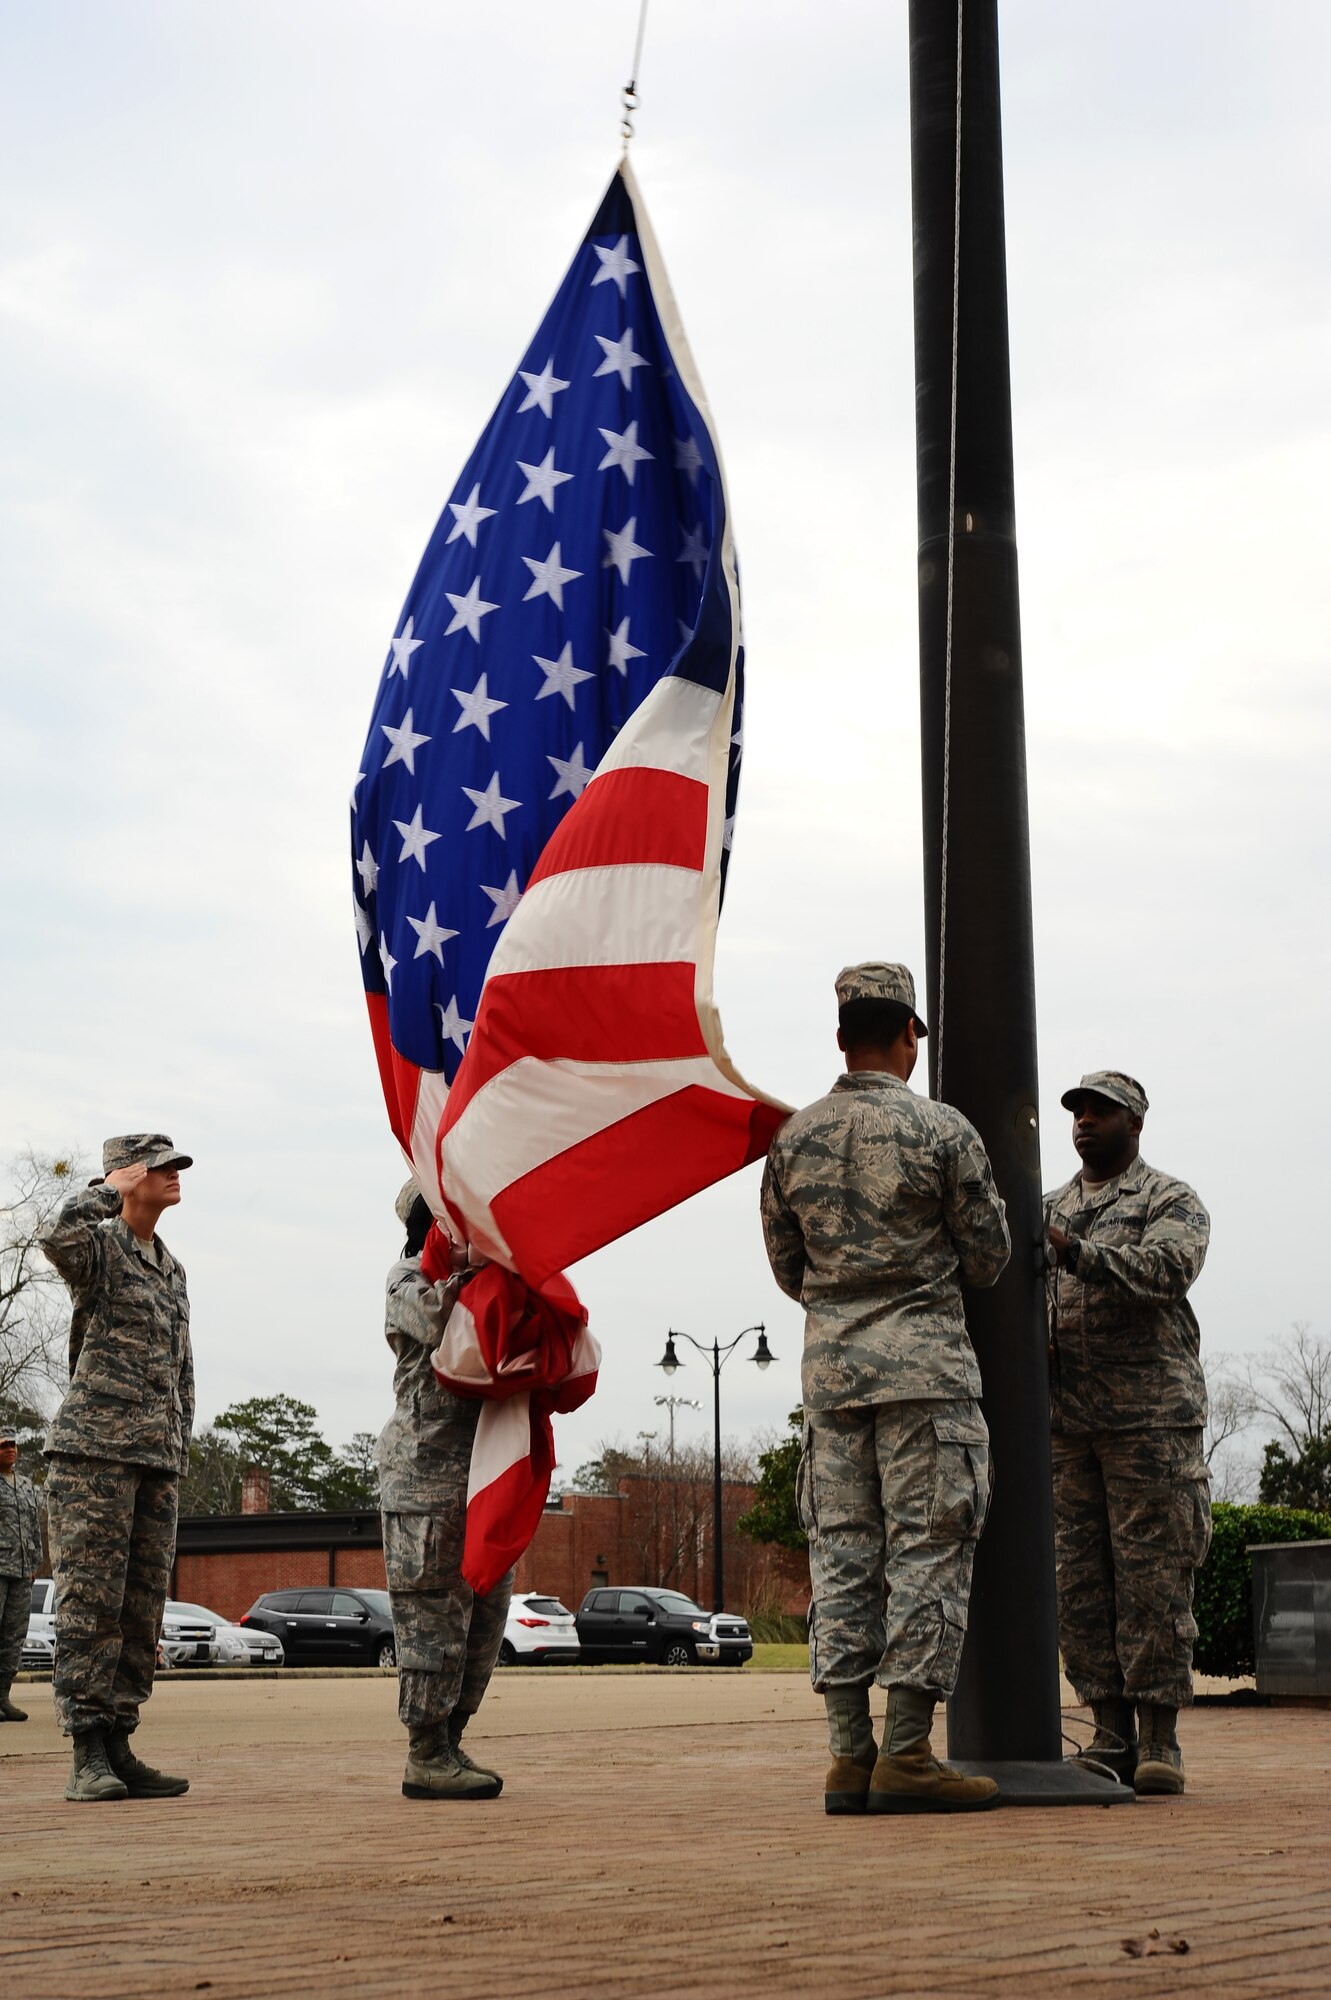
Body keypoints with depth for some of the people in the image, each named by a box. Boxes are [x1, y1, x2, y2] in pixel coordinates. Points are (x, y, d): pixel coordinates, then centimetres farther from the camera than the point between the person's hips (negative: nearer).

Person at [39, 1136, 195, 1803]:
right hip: (94, 1445, -7)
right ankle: (88, 1758, -7)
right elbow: (57, 1236, -27)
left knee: (142, 1604, 5)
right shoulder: (98, 1247, -1)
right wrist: (113, 1191, -12)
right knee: (90, 1601, -8)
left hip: (156, 1456, 7)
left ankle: (119, 1748, 10)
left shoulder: (172, 1270, 20)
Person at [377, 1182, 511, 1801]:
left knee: (487, 1605, 8)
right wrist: (466, 1266, -21)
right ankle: (426, 1756, -5)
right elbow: (436, 1323, -22)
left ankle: (447, 1742, 14)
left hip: (481, 1468, 8)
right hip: (428, 1464, -8)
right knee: (434, 1608, -8)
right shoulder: (409, 1277, -1)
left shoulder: (474, 1279, 23)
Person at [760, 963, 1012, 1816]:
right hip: (923, 1361, -5)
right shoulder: (942, 1130, -7)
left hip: (832, 1363, 5)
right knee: (928, 1552, -2)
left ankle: (850, 1759, 6)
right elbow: (989, 1256, -1)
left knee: (842, 1553, 7)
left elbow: (787, 1266, 12)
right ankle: (906, 1756, -5)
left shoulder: (793, 1139, 7)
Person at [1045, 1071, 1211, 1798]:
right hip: (1064, 1422, 5)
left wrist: (1072, 1251, -27)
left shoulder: (1171, 1202, 4)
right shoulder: (1050, 1209, 21)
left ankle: (1159, 1738, 0)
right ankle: (1112, 1737, 9)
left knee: (1153, 1575, -5)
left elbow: (1164, 1272, -16)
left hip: (1150, 1417, -5)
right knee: (1081, 1581, 3)